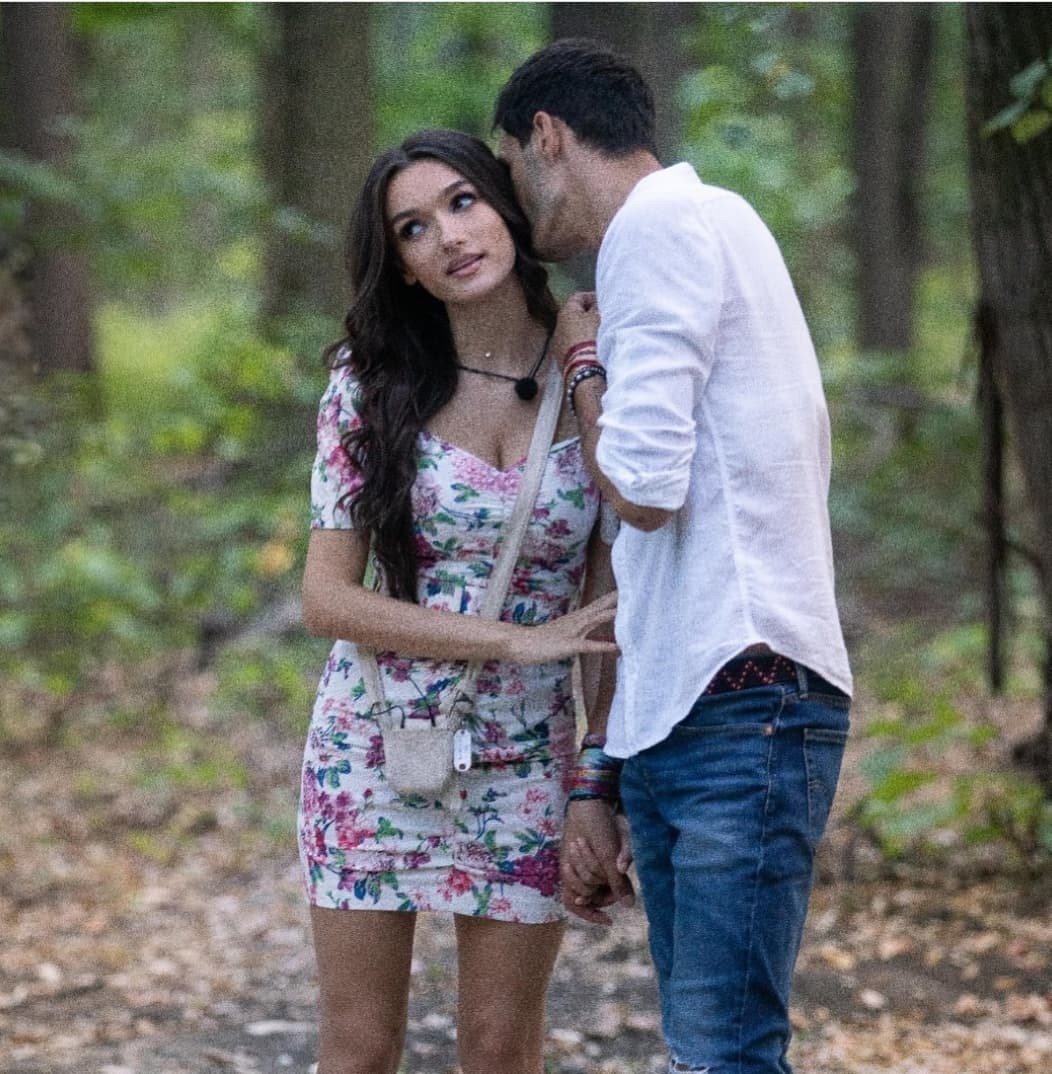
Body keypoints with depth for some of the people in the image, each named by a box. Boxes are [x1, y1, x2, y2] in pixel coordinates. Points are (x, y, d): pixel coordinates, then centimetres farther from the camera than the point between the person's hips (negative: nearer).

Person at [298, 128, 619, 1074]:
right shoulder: (373, 386, -5)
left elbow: (610, 610, -2)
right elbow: (327, 599, -10)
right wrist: (518, 639, -18)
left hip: (527, 763, 0)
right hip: (375, 748, 0)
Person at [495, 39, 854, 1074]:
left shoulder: (671, 221, -5)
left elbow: (643, 485, -17)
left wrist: (581, 363, 3)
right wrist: (598, 791, 23)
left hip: (745, 707, -10)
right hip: (671, 729, 10)